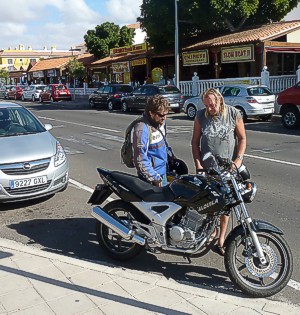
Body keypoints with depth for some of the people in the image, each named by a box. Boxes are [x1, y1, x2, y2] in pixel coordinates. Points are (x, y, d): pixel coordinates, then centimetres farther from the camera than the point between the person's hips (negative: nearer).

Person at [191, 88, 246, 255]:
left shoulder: (234, 113, -5)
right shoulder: (201, 115, -1)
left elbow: (242, 138, 1)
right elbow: (195, 141, 4)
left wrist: (238, 159, -11)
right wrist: (198, 164, -3)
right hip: (207, 167, 2)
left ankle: (222, 237, 15)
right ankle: (211, 230, 29)